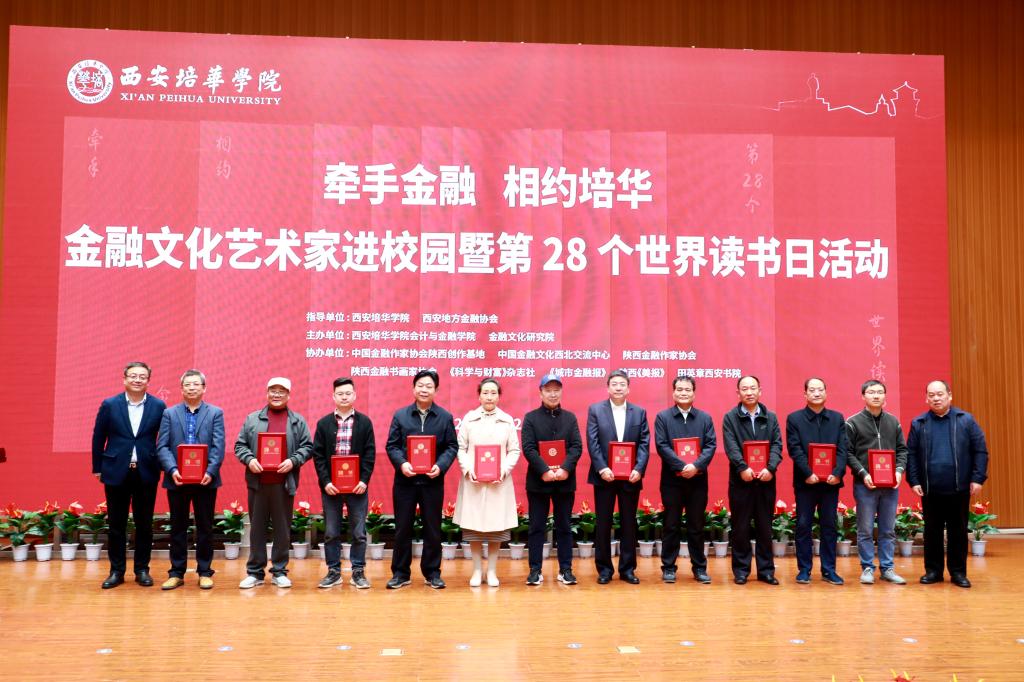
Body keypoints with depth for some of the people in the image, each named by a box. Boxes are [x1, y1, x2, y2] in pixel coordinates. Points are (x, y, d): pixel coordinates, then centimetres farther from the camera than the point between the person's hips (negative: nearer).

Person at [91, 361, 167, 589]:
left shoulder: (159, 406, -1)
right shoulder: (109, 405, 0)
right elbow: (98, 438, 6)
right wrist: (97, 468, 6)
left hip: (146, 473, 0)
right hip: (116, 472, 0)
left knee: (144, 524, 7)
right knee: (116, 524, 7)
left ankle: (142, 569, 18)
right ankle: (117, 570, 17)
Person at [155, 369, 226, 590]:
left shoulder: (215, 413, 5)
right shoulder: (169, 414, 8)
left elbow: (218, 447, -3)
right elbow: (162, 446, 0)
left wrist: (210, 472, -17)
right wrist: (172, 469, -15)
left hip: (205, 480, -1)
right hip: (177, 479, 1)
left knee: (205, 527, 6)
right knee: (178, 527, 8)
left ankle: (205, 572, 15)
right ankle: (177, 573, 16)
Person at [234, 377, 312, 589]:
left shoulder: (298, 421, 7)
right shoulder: (253, 419, 9)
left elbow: (307, 447, 4)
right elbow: (240, 445, 7)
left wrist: (293, 461, -12)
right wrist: (249, 459, -11)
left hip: (284, 483, 0)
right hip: (257, 482, 1)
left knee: (283, 529, 5)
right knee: (257, 528, 6)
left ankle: (279, 571, 14)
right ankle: (255, 572, 14)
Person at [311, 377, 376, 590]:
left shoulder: (364, 422, 4)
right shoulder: (323, 423, 5)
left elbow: (370, 453, 1)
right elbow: (317, 454, 1)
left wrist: (364, 480, -10)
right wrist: (325, 482, -9)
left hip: (357, 485, 0)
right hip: (331, 486, 1)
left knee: (359, 533, 3)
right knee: (331, 533, 6)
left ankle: (358, 572, 13)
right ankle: (333, 572, 16)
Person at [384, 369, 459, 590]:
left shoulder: (445, 417, 4)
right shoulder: (400, 415, 3)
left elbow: (452, 446, 2)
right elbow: (391, 445, 2)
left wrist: (440, 466, -15)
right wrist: (401, 463, -16)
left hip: (433, 481, 0)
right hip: (405, 480, 0)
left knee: (433, 529, 7)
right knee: (402, 528, 6)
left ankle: (432, 572, 19)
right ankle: (401, 572, 17)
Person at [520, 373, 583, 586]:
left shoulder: (570, 417, 9)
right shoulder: (531, 418, 1)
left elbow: (577, 447, 0)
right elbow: (528, 448, -8)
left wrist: (565, 469, -16)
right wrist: (544, 470, -20)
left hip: (565, 481, 2)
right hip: (538, 481, -2)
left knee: (564, 527, 8)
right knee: (536, 527, 3)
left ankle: (565, 570, 14)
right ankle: (535, 570, 10)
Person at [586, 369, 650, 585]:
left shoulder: (639, 412, 8)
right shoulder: (595, 410, 3)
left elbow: (644, 443, 1)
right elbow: (592, 443, -4)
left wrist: (639, 469, -12)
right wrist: (601, 468, -15)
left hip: (630, 477, 2)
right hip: (604, 476, -1)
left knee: (629, 523, 7)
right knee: (603, 524, 4)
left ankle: (627, 568, 16)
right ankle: (604, 568, 13)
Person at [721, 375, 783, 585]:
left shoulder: (771, 417, 10)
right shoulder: (730, 418, 2)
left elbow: (777, 445, 1)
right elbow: (731, 447, -9)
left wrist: (770, 468, -15)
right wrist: (743, 468, -23)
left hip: (765, 480, 2)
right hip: (740, 480, -2)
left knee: (765, 527, 8)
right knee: (740, 527, 4)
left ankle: (766, 570, 16)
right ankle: (741, 570, 13)